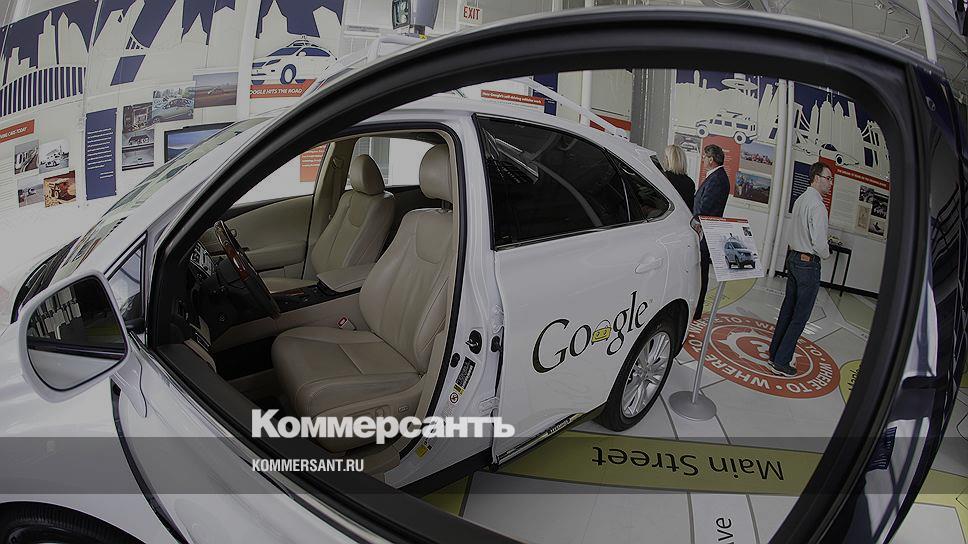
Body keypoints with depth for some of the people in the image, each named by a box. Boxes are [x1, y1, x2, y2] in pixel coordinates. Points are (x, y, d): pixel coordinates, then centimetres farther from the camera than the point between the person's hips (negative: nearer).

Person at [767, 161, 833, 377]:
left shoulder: (800, 200, 8)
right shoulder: (817, 205, -19)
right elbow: (819, 241, -22)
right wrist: (826, 254, -2)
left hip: (793, 257, 9)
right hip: (808, 263, -9)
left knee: (788, 309, 17)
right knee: (800, 316, -2)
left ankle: (775, 353, 25)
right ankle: (780, 362, 2)